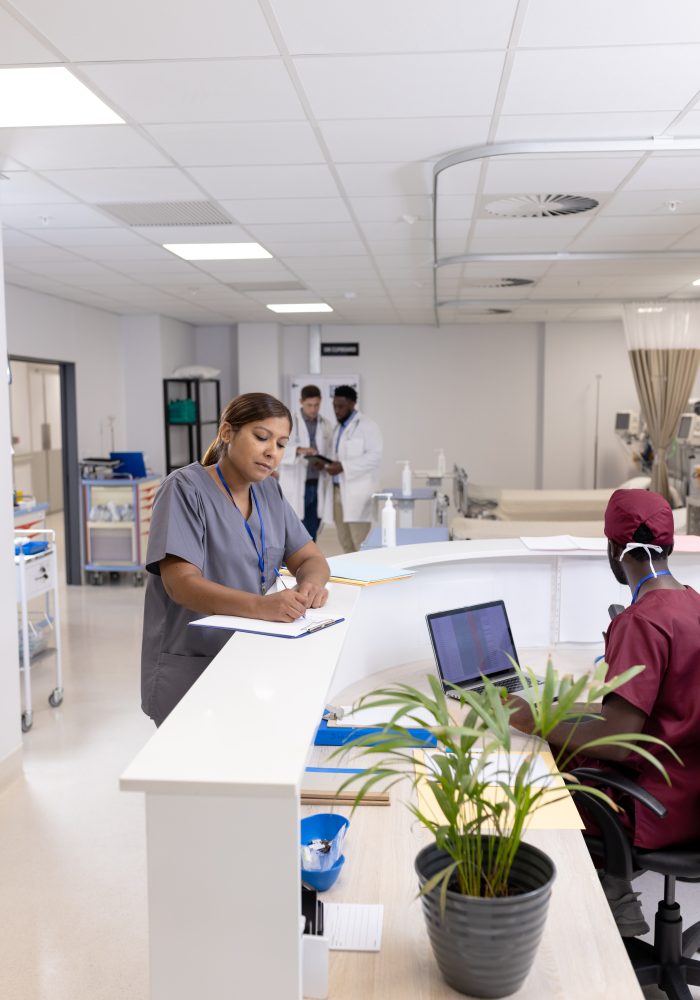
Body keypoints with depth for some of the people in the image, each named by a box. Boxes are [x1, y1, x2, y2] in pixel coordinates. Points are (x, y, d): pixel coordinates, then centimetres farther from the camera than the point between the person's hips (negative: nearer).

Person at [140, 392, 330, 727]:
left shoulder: (269, 492, 8)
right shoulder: (185, 489, -12)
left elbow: (311, 559, 8)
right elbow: (181, 584, -21)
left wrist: (311, 584, -16)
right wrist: (260, 606, -36)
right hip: (189, 669, -6)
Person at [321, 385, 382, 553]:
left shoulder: (367, 426, -7)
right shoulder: (340, 427, 18)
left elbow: (374, 456, -16)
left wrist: (343, 467, -22)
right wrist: (329, 465, 2)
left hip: (358, 492, -8)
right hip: (339, 490, 8)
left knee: (360, 543, -10)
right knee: (346, 543, 9)